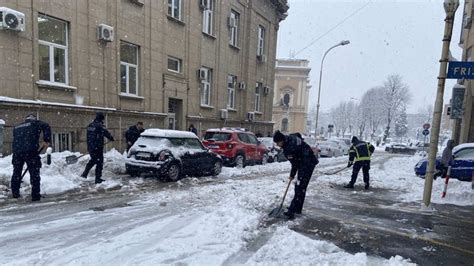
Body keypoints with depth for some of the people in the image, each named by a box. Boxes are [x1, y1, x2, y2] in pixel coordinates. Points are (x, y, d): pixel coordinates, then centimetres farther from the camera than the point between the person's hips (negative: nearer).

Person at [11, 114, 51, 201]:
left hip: (17, 151, 5)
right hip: (31, 151, -5)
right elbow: (46, 126, -11)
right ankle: (35, 195, 0)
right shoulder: (36, 123, 9)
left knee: (16, 172, 21)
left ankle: (15, 193, 31)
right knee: (34, 173, 0)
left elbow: (15, 140, 23)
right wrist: (46, 140, -10)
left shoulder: (16, 127, 25)